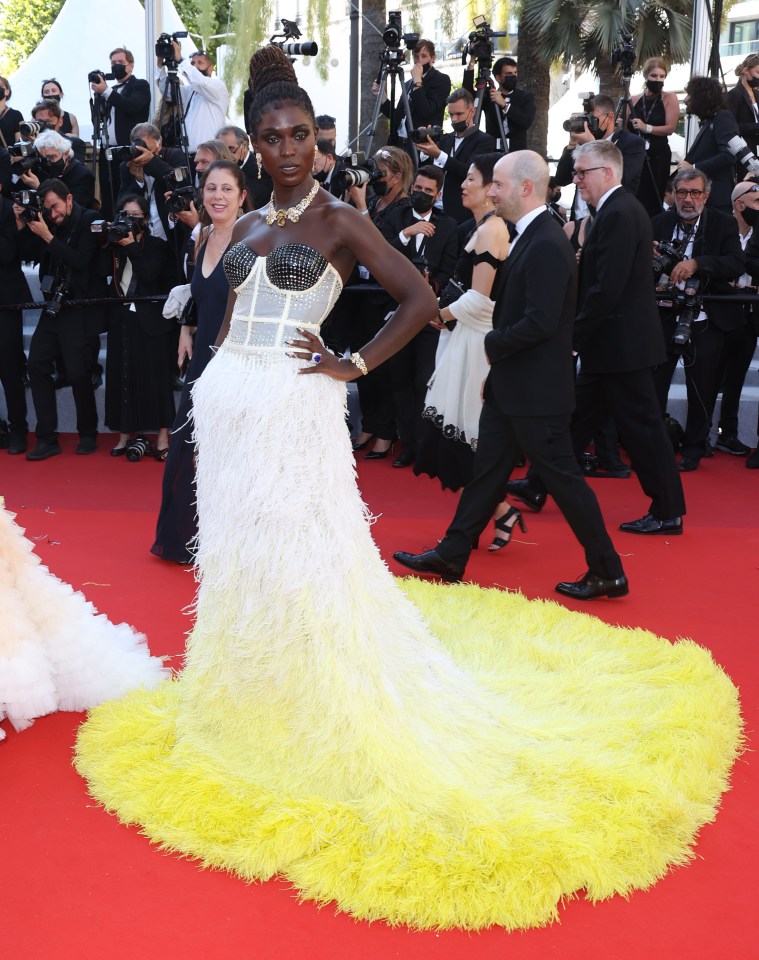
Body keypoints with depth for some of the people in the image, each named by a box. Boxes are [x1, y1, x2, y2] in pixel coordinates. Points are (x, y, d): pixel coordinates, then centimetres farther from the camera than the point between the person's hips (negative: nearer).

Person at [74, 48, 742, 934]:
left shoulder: (339, 218, -5)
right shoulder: (249, 225, 14)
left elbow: (420, 301, -10)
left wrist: (353, 366, -11)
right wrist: (215, 388, 11)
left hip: (292, 411, -6)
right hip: (226, 404, 6)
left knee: (304, 564, -3)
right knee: (238, 561, 13)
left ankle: (331, 725, 13)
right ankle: (246, 705, 30)